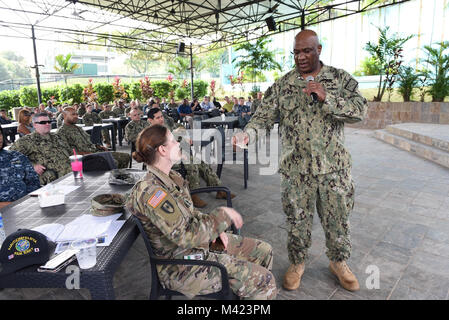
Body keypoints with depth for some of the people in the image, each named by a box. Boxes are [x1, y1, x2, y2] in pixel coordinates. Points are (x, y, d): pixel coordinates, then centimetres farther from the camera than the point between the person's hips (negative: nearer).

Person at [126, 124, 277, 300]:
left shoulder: (171, 177, 3)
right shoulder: (151, 192, -27)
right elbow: (185, 237, -29)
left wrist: (214, 229, 0)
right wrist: (222, 215, -20)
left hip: (201, 241, 9)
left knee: (264, 251, 10)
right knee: (264, 282, -11)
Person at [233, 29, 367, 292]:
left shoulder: (340, 78, 3)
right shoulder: (283, 84, 4)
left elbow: (360, 110, -5)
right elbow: (265, 114, -4)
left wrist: (327, 98, -19)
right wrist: (249, 132, -25)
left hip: (335, 167, 0)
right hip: (296, 168, 0)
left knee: (338, 218, 13)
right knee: (298, 219, 11)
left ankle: (339, 262, 39)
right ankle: (297, 263, 35)